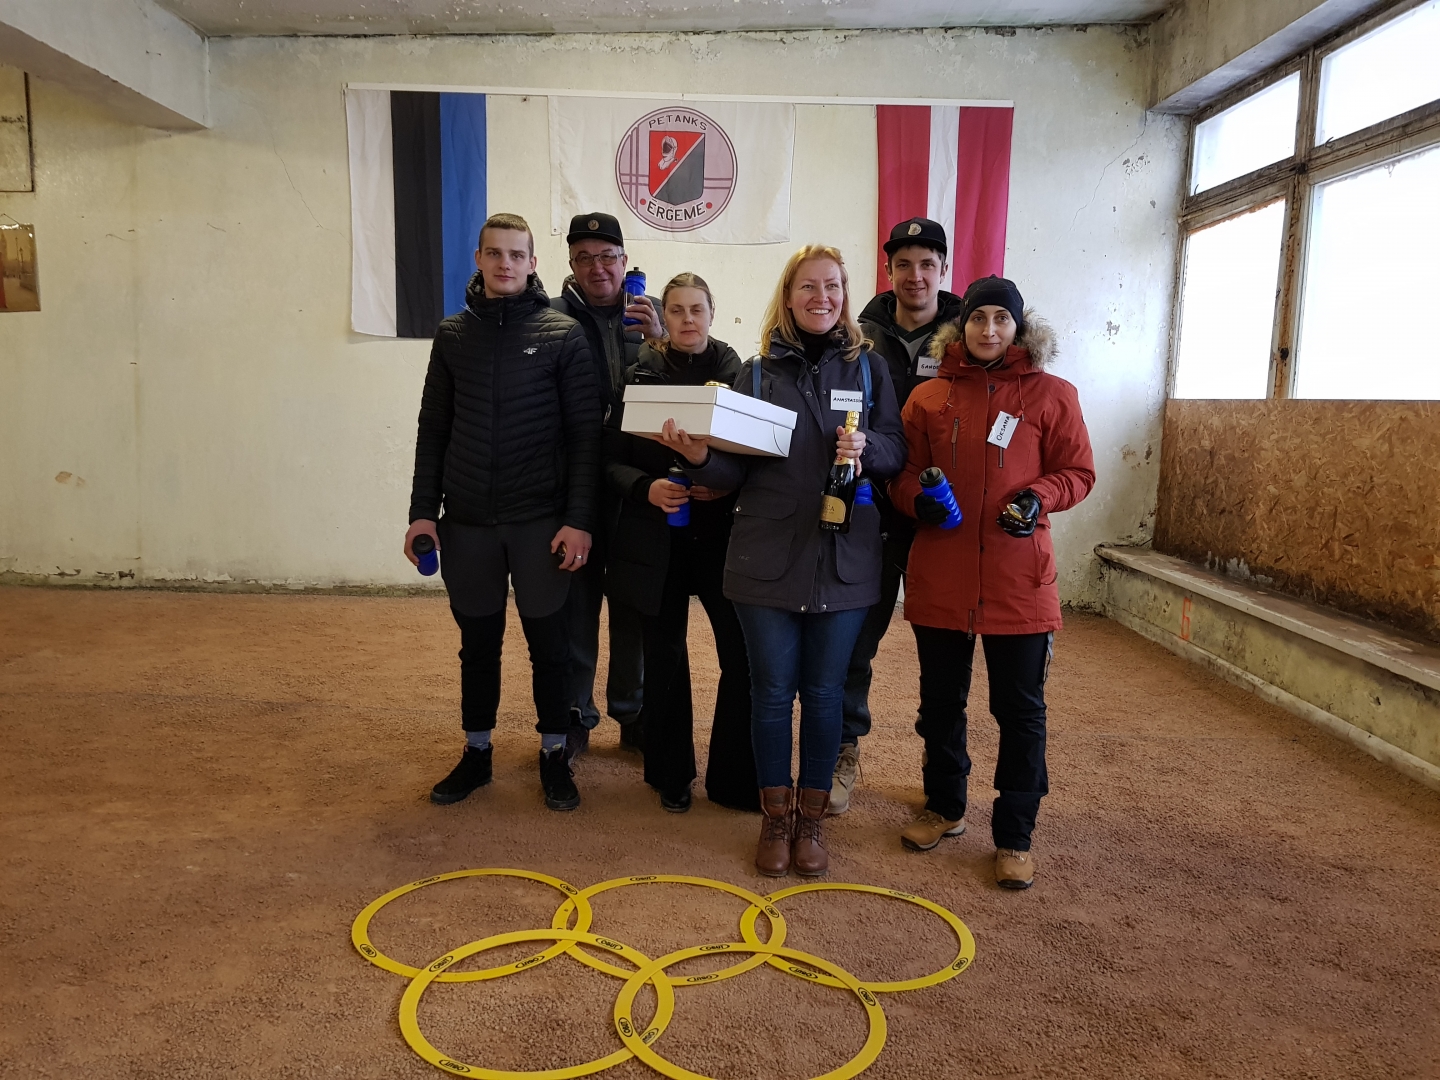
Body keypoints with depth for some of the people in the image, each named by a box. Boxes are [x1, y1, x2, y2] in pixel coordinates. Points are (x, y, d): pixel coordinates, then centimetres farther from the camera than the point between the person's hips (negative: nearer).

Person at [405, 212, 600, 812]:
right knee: (478, 642, 13)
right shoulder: (453, 335, 7)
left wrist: (579, 519, -11)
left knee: (549, 641, 7)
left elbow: (585, 434, -5)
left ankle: (554, 754, 24)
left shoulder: (563, 334, -2)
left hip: (541, 521, -2)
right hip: (467, 521, 3)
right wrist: (423, 511, 2)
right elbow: (433, 430, 9)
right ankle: (476, 752, 29)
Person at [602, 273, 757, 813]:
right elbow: (612, 460, 3)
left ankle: (735, 779, 12)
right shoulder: (640, 376, 4)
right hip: (656, 539, 1)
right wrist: (646, 487, -16)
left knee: (744, 655, -5)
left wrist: (728, 484, -15)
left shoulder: (737, 373, 3)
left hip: (721, 534, 0)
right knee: (664, 656, 10)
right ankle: (671, 776, 27)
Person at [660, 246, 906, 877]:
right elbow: (737, 469, 1)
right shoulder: (758, 372, 4)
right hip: (768, 558, 0)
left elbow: (898, 453, 4)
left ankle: (810, 820, 26)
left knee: (824, 691, 9)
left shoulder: (868, 369, 6)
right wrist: (699, 456, -19)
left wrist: (866, 446, -16)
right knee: (772, 690, 7)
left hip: (843, 560, 1)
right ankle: (775, 819, 24)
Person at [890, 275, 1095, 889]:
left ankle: (1014, 836, 22)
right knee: (940, 701, 16)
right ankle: (945, 807, 37)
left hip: (1019, 580, -2)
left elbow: (1077, 473, 2)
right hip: (938, 576, 2)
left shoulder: (1051, 395, 1)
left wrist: (1037, 498, -17)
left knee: (1020, 711, 6)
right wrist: (919, 497, -12)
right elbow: (903, 471, 9)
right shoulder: (929, 398, 6)